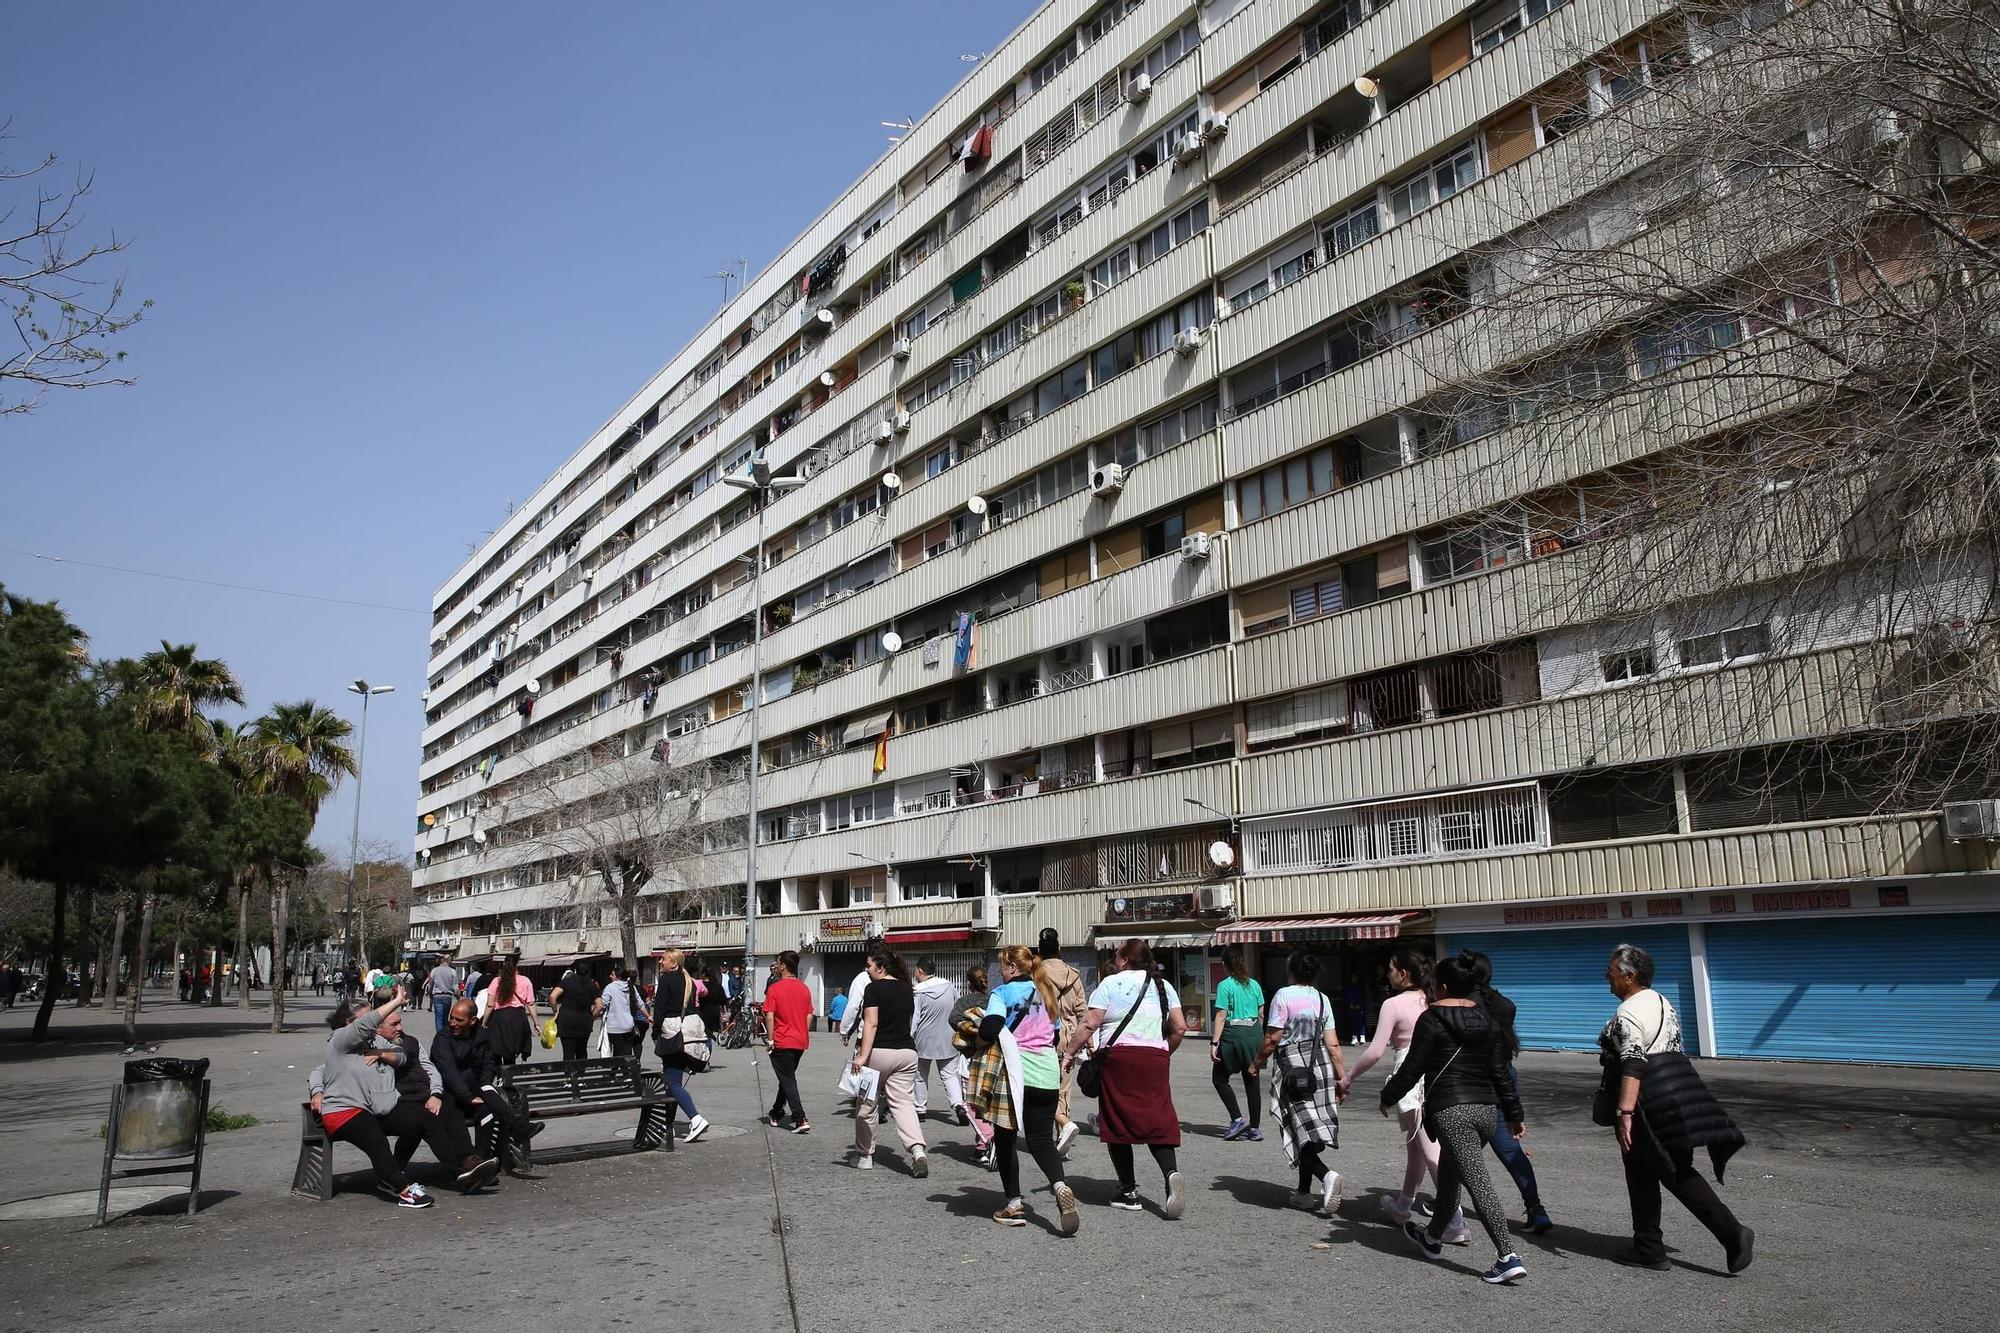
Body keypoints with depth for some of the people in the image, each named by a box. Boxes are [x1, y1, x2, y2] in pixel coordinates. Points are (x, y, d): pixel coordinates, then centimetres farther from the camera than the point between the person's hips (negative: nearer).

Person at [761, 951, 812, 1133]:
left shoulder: (774, 988, -12)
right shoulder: (804, 988, 6)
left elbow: (769, 1016, -15)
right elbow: (809, 1015, 8)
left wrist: (770, 1040, -9)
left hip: (782, 1042, -6)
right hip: (800, 1042, 6)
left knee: (788, 1081, -3)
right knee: (787, 1078, 20)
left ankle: (800, 1120, -12)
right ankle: (776, 1114, 32)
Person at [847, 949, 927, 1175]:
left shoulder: (874, 988, -7)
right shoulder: (907, 990, 13)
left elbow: (871, 1023, -16)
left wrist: (862, 1055, -20)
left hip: (878, 1052, -5)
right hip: (906, 1052, 5)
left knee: (866, 1104, 12)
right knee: (903, 1103, 0)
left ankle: (864, 1155, 22)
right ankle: (918, 1151, -19)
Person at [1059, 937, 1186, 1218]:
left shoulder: (1111, 983, 2)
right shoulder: (1163, 986, 14)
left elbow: (1089, 1024, -5)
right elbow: (1180, 1028, 10)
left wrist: (1069, 1053, 3)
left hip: (1119, 1057, -3)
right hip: (1155, 1059, 3)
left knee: (1118, 1124, 7)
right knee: (1158, 1122, 6)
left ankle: (1129, 1191, 10)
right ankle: (1171, 1172, -19)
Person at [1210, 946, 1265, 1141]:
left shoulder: (1225, 985, -8)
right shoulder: (1254, 984, 8)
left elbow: (1221, 1017, -13)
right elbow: (1261, 1014, 12)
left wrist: (1214, 1042, -12)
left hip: (1233, 1034, -6)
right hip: (1254, 1033, 6)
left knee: (1219, 1078, 9)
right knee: (1252, 1082, 11)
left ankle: (1237, 1119, -1)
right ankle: (1254, 1128, 13)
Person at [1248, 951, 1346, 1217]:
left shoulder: (1284, 995, -11)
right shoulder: (1322, 998, 6)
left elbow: (1273, 1038, -11)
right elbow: (1333, 1044, 5)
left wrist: (1256, 1063, 2)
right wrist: (1340, 1077, 10)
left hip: (1292, 1067, -6)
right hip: (1320, 1066, 6)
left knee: (1299, 1129, -2)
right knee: (1311, 1128, 13)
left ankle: (1326, 1175, -25)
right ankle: (1305, 1192, 19)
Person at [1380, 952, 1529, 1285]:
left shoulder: (1432, 1019, -7)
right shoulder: (1486, 1020, 11)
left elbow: (1412, 1068, -5)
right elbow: (1499, 1073, 12)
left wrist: (1388, 1096, 8)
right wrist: (1513, 1114, 19)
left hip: (1450, 1110, -7)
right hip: (1485, 1109, 7)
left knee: (1477, 1181, -10)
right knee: (1448, 1174, 21)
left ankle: (1507, 1257, -17)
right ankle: (1432, 1237, 36)